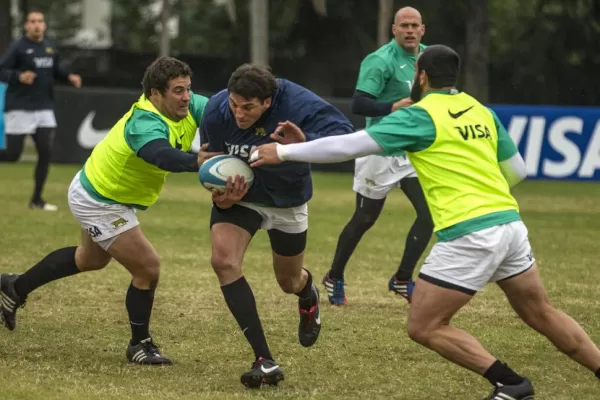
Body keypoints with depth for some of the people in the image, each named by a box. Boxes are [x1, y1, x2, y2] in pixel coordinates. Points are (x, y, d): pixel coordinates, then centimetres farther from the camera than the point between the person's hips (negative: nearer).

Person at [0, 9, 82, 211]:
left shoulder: (50, 48, 8)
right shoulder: (18, 47, -11)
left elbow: (56, 69, 24)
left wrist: (69, 76, 4)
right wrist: (19, 77, -30)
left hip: (44, 109, 6)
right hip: (19, 109, -6)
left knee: (45, 153, 0)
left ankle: (37, 200, 10)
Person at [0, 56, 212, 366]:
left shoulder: (189, 108, -15)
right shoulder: (145, 124, -39)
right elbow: (164, 156, -59)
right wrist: (198, 161, -78)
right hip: (99, 203, -10)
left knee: (92, 259, 33)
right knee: (148, 269, -8)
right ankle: (140, 345, 15)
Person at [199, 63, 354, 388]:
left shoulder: (297, 104, -33)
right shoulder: (215, 112, -25)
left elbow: (344, 135, -39)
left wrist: (306, 142, -59)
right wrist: (222, 197, -31)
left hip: (287, 201, 0)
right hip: (239, 194, 1)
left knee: (289, 282, 17)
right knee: (223, 259, -27)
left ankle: (308, 293, 62)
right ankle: (265, 361, -23)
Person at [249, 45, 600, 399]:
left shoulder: (420, 115, -5)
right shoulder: (481, 111, 13)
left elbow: (349, 145, -8)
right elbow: (517, 171, 19)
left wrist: (284, 152, -1)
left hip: (469, 235, -7)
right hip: (510, 222, 7)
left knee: (424, 327, 2)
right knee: (542, 314, 21)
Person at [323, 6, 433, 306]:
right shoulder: (381, 61, -16)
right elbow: (358, 104, -24)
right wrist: (395, 107, -36)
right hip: (381, 150, -6)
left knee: (429, 213, -7)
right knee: (364, 219, 5)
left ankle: (402, 279, 6)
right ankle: (334, 278, 25)